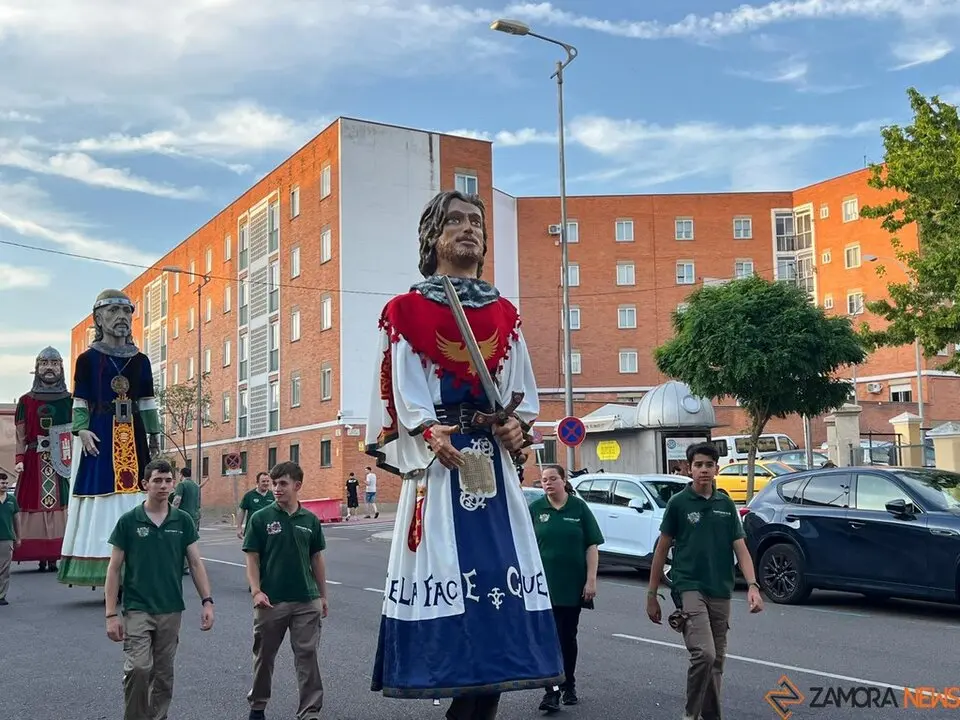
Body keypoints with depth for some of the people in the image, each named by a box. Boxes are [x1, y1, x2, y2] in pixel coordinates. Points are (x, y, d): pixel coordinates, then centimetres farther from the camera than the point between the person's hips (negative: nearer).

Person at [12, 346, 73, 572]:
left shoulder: (70, 400, 7)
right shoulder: (26, 401, 9)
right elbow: (20, 437, 8)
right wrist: (19, 460, -4)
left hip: (62, 461, 0)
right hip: (35, 462, 0)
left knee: (62, 504, -4)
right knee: (35, 503, -3)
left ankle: (57, 555, -2)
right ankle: (41, 556, -1)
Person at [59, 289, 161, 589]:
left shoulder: (140, 360, 11)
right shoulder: (87, 359, 3)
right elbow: (79, 402, 2)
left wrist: (154, 438, 9)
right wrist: (82, 430, -13)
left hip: (133, 436, 3)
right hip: (99, 436, -3)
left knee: (134, 495, 0)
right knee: (101, 494, -6)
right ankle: (105, 571, -3)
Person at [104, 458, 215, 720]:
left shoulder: (183, 520, 2)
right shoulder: (128, 521, -5)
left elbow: (195, 563, 4)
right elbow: (114, 569, -3)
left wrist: (207, 601, -5)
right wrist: (111, 614, -8)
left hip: (171, 609, 3)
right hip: (137, 609, -3)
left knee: (164, 673, 10)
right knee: (138, 668, -15)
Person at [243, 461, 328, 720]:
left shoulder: (310, 520, 3)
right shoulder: (261, 518, -5)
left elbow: (317, 559, 10)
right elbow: (252, 559, -4)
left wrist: (322, 595, 11)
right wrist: (256, 591, -16)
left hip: (306, 602, 1)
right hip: (271, 601, -1)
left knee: (307, 656, 2)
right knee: (264, 656, 14)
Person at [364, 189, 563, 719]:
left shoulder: (504, 313, 18)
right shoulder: (406, 310, 6)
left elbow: (524, 386, 15)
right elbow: (402, 385, -5)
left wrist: (519, 424, -6)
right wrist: (428, 431, -22)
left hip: (493, 458, 4)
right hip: (435, 458, -3)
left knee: (496, 572, 0)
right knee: (445, 569, -7)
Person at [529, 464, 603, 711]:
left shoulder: (579, 508, 0)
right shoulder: (535, 509, 1)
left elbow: (592, 546, 0)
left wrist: (591, 580, -7)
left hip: (573, 584, 1)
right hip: (544, 584, -1)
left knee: (568, 637, 11)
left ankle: (569, 687, 26)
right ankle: (551, 691, -3)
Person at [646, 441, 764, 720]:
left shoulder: (726, 504, 8)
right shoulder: (678, 503, -2)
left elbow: (740, 548, 5)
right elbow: (662, 549, 2)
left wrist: (753, 585, -10)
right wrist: (651, 594, 2)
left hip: (721, 592, 4)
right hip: (690, 588, -4)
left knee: (716, 660, 10)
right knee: (704, 654, -20)